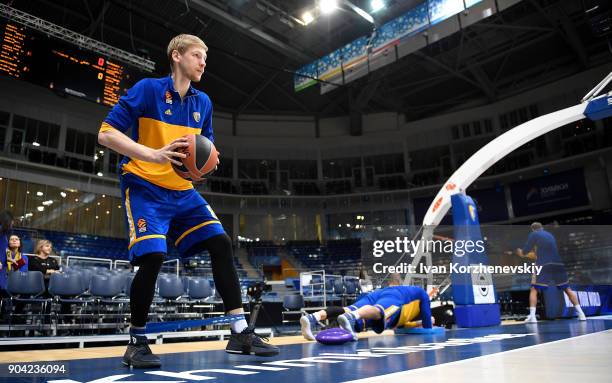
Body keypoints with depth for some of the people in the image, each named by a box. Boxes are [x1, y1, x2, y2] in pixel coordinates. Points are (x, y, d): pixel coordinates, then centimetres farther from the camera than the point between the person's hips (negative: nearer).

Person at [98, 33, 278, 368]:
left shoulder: (203, 102, 9)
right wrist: (155, 155, -29)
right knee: (152, 256, -22)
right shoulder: (148, 89, -8)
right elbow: (106, 134, -13)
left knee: (221, 243, -8)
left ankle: (240, 333, -3)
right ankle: (137, 341, 3)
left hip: (182, 191, 6)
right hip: (145, 187, -6)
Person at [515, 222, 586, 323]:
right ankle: (581, 314, 15)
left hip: (544, 265, -5)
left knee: (534, 289, 1)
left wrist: (521, 253, 23)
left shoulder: (534, 234, 7)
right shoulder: (550, 235, 24)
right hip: (559, 264, 5)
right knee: (567, 289, 18)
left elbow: (525, 251, 1)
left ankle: (532, 316, -12)